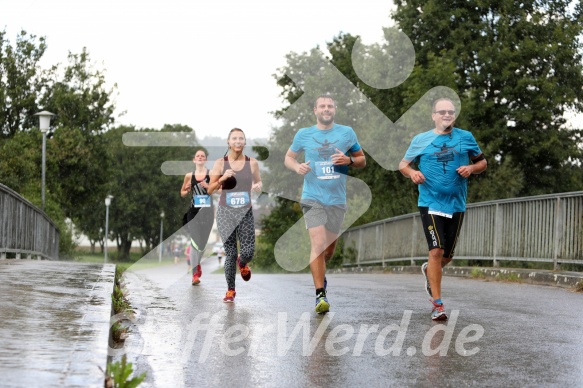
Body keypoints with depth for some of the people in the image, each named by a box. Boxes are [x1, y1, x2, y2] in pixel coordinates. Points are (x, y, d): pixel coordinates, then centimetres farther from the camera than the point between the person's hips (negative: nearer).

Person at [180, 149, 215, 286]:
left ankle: (197, 264, 36)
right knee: (194, 241, -8)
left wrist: (208, 187, -17)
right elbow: (182, 193, 15)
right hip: (193, 210, 0)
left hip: (207, 210, 0)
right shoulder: (189, 176, 5)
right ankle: (195, 274, -10)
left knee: (204, 239, 12)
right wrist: (188, 191, -6)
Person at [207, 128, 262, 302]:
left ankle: (242, 264, 30)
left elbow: (258, 182, 18)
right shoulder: (220, 163, -1)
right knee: (230, 254, -3)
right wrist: (222, 179, -15)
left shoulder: (252, 162, 2)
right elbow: (210, 190, 3)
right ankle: (230, 290, 14)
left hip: (246, 212, 1)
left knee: (248, 252, -8)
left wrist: (258, 186, -5)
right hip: (225, 212, -1)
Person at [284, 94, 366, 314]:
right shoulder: (303, 134, 4)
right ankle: (320, 294, -13)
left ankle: (318, 272, 44)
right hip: (313, 198, -2)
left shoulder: (347, 133, 5)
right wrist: (297, 166, -7)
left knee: (329, 248, 11)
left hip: (337, 199, 2)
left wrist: (349, 160, -11)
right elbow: (288, 157, 16)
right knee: (318, 243, -17)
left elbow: (362, 161, 12)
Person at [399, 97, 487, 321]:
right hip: (430, 203, -3)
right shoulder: (421, 140, 3)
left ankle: (429, 270, 46)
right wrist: (411, 172, -12)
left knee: (447, 255, 11)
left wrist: (471, 168, -9)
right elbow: (403, 164, 11)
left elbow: (482, 162, 14)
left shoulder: (466, 138, 6)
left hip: (456, 204, 3)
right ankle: (437, 305, -8)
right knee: (436, 251, -14)